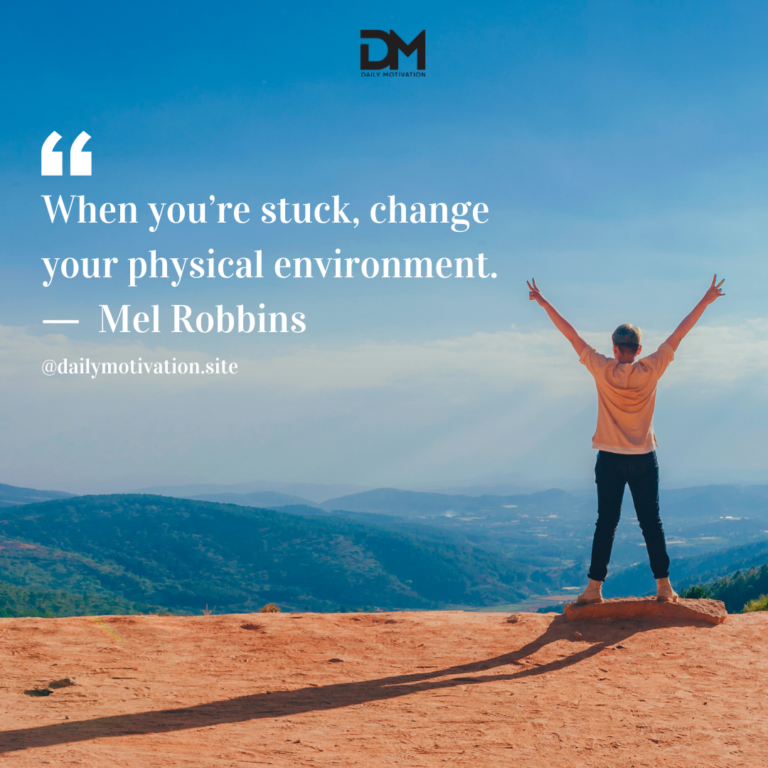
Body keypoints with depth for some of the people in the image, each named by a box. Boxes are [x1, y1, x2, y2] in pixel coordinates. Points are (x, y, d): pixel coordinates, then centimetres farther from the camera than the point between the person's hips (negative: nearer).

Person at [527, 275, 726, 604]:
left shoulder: (603, 370, -7)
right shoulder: (650, 370, -5)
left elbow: (571, 335, -3)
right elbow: (679, 334, 1)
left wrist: (544, 303, 3)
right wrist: (705, 302, 9)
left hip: (610, 459, 0)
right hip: (644, 459, 1)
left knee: (606, 523, 3)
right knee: (651, 522, 6)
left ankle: (595, 588, 4)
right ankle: (664, 586, 8)